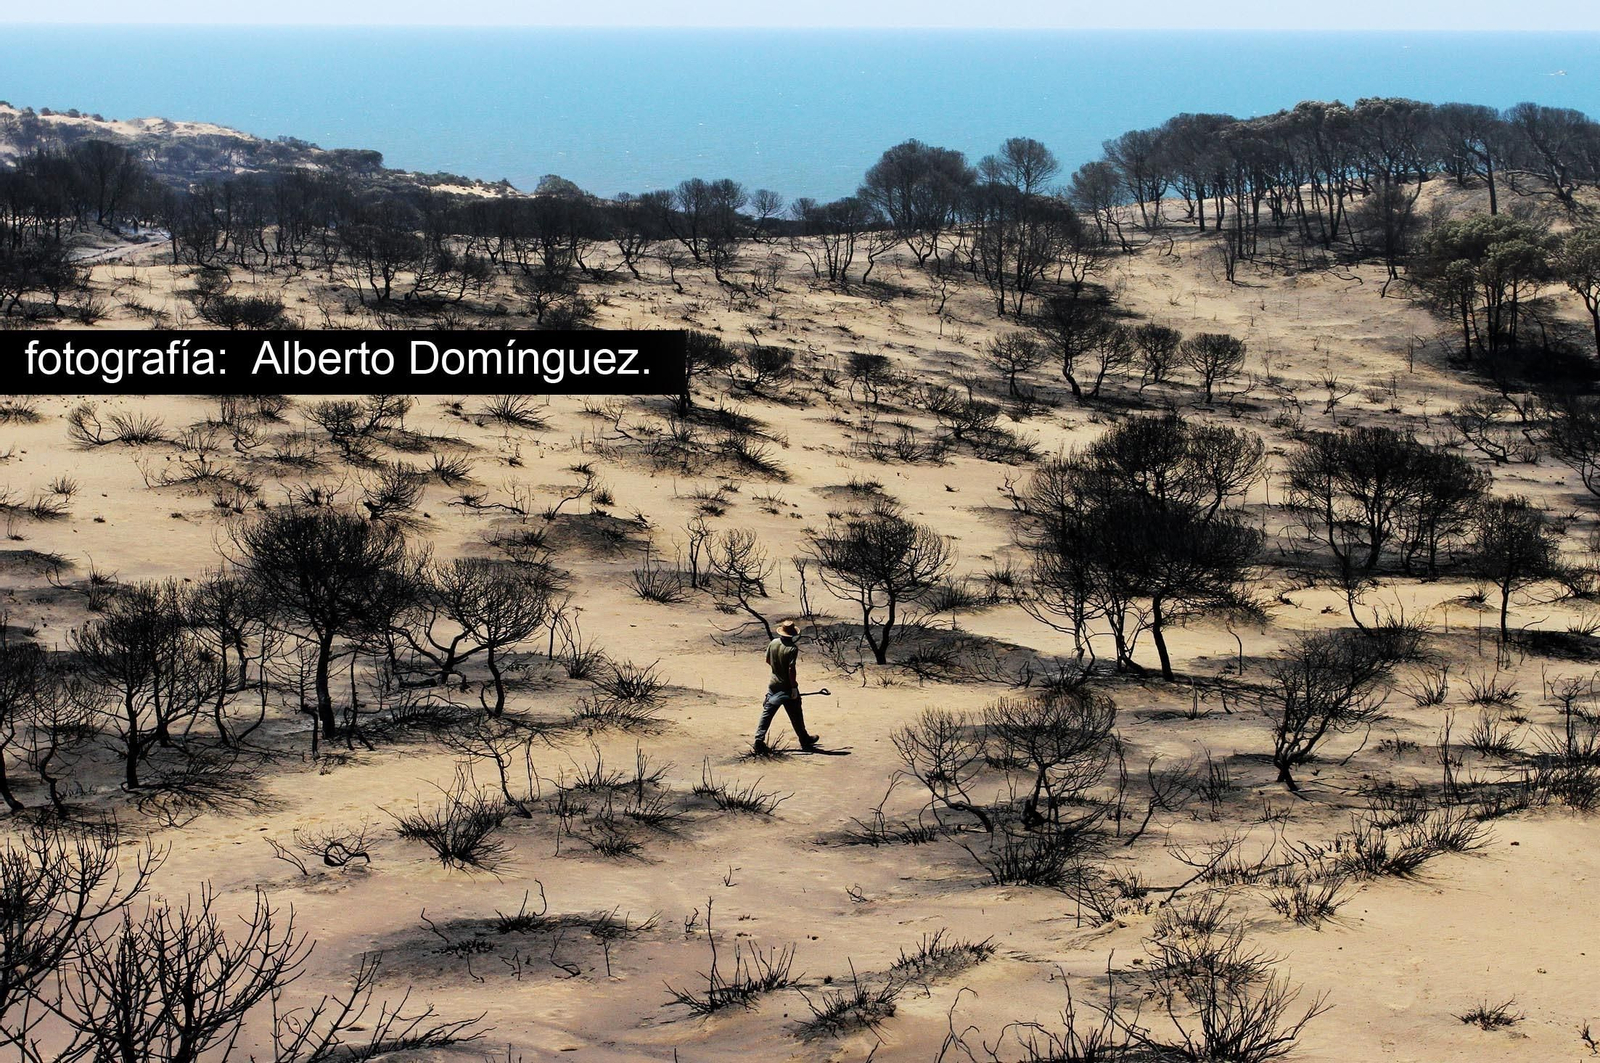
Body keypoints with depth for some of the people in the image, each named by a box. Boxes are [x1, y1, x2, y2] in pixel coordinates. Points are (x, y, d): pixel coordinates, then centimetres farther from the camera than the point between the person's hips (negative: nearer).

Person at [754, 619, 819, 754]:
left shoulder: (773, 643, -3)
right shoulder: (792, 649, -21)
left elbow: (768, 661, 8)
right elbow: (791, 669, -23)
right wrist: (794, 688, -17)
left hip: (774, 684, 4)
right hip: (787, 686, -4)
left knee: (767, 713, 7)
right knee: (796, 715, 12)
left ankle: (759, 741, -1)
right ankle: (804, 740, 27)